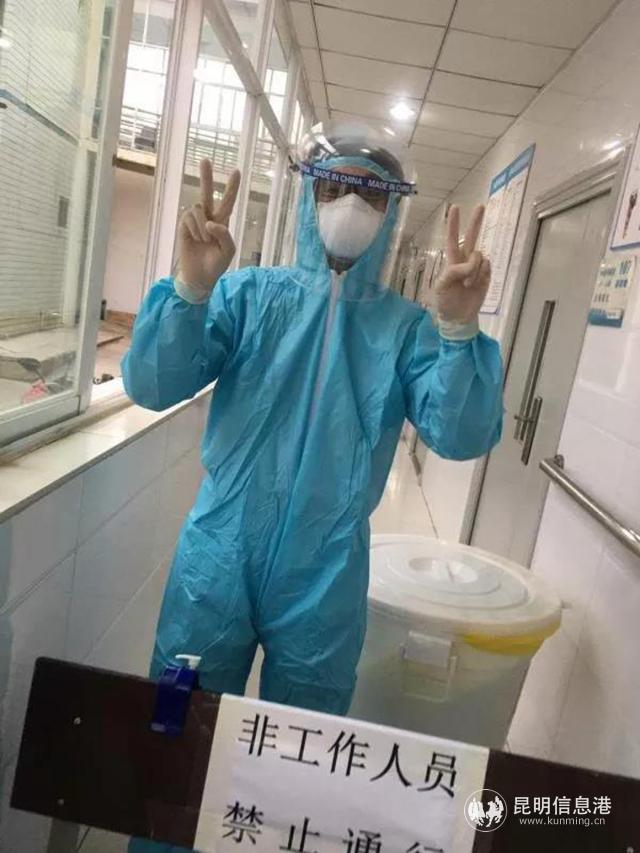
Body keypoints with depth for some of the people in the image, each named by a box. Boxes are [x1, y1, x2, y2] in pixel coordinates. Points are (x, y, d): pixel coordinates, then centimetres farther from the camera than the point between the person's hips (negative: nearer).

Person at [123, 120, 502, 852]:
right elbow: (152, 387, -11)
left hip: (325, 583, 0)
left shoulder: (405, 328, -1)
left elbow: (461, 437, -12)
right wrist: (191, 288, -27)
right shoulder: (249, 293, -2)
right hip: (218, 564, 1)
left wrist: (458, 331, -27)